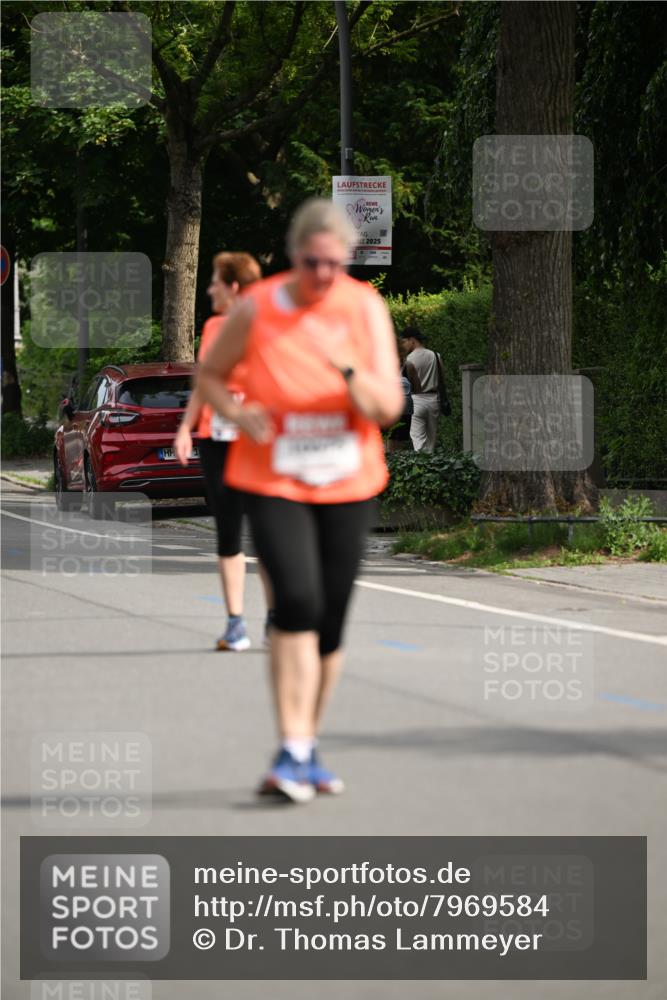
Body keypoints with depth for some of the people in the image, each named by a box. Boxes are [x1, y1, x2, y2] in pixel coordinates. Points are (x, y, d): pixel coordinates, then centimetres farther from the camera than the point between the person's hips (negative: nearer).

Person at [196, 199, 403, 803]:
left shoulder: (365, 308, -4)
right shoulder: (257, 309, -7)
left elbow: (388, 408, -9)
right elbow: (210, 375, 8)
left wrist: (347, 367, -26)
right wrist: (238, 413, -13)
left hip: (347, 485, 2)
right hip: (273, 483, -2)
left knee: (330, 624, 7)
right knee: (297, 601, -21)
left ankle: (306, 751, 24)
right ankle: (294, 750, -20)